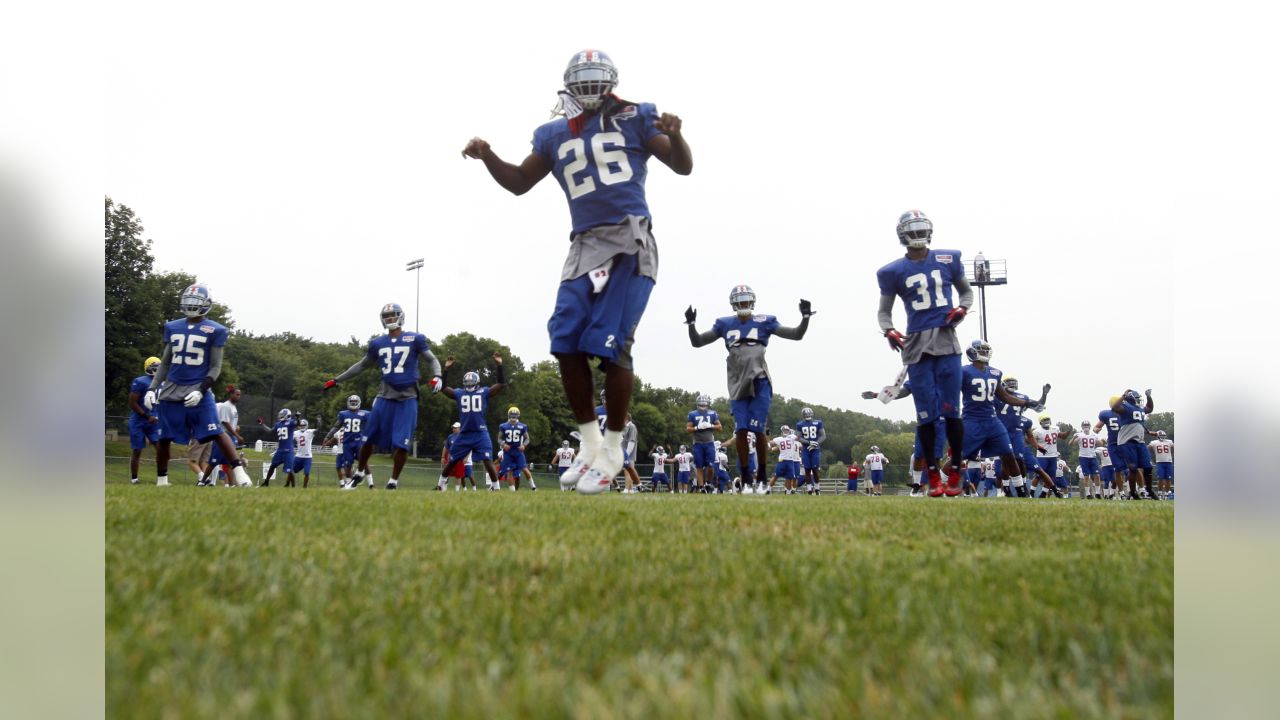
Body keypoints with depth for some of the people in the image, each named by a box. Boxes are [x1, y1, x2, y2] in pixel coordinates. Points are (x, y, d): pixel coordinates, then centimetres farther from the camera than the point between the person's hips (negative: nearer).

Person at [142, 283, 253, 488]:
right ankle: (161, 480, 20)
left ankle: (239, 472, -13)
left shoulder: (214, 331, -2)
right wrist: (152, 388, 8)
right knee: (164, 438, 6)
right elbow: (165, 363, 17)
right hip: (171, 391, 4)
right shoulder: (173, 327, 11)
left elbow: (216, 367, -3)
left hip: (197, 391, -4)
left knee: (216, 433, -15)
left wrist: (201, 390, -15)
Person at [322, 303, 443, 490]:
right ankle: (360, 473, 26)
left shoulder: (414, 340, 0)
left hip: (407, 398, -3)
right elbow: (362, 365, 22)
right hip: (385, 397, 3)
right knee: (369, 438, 4)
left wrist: (437, 377, -18)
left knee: (401, 444, -7)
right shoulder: (377, 344, 10)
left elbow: (431, 360, 3)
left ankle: (394, 481, 9)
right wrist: (337, 380, 23)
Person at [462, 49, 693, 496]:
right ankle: (590, 444, 12)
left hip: (630, 241, -4)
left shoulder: (634, 120, 5)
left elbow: (684, 167, 5)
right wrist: (488, 157, 4)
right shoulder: (554, 136, 15)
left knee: (610, 345, -11)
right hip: (585, 246, 5)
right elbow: (519, 184, 22)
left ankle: (613, 451, 5)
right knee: (567, 343, -4)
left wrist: (674, 136, -16)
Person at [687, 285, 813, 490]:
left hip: (760, 383, -2)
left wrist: (805, 317, -7)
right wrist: (691, 324, -1)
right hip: (737, 385, 2)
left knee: (757, 430, -5)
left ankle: (762, 473, 9)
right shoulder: (725, 324, 9)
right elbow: (697, 342, 13)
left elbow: (797, 335, 6)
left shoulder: (764, 322, 4)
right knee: (741, 430, -2)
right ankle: (744, 475, 6)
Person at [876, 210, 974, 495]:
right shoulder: (893, 271, 5)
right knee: (926, 413, -1)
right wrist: (889, 331, -9)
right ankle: (933, 475, 8)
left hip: (946, 341, 1)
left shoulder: (948, 260, 9)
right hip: (916, 344, -1)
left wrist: (962, 309, 0)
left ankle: (955, 472, 10)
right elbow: (884, 311, 11)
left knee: (951, 410, -2)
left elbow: (967, 291, 22)